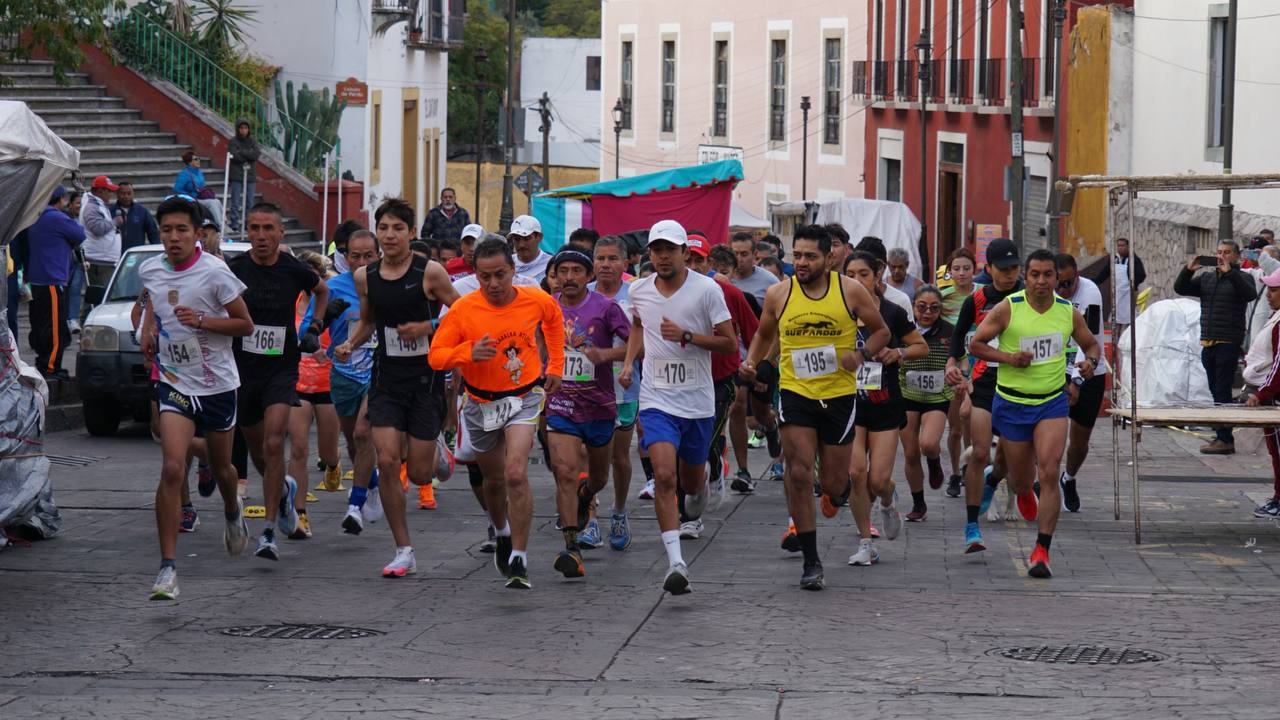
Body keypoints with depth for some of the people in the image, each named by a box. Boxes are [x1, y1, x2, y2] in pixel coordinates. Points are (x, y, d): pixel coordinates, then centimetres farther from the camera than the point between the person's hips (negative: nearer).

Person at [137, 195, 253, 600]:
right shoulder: (149, 271, -1)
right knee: (172, 470, -16)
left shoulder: (215, 274, -14)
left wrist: (202, 320, -22)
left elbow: (246, 325, -8)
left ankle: (233, 514, 55)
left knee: (221, 468, 17)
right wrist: (148, 327, 6)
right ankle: (168, 568, -16)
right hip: (174, 383, 1)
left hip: (218, 384, -1)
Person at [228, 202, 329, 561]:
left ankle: (269, 532, -15)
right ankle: (284, 491, 48)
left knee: (273, 445, -17)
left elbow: (322, 290, 19)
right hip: (243, 369, 2)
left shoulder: (294, 270, -4)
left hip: (281, 369, -2)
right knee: (257, 451, 14)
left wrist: (313, 329, 9)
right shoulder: (233, 270, -7)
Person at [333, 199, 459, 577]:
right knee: (387, 462, -12)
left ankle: (441, 457, 41)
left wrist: (426, 327, -17)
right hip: (386, 378, 3)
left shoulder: (430, 272, -9)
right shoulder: (365, 276, 3)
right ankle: (404, 551, -2)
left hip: (426, 377, -3)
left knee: (419, 474, 0)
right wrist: (350, 344, 2)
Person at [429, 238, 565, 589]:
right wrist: (469, 352, -31)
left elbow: (554, 319, 13)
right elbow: (436, 356, -13)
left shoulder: (536, 301, -11)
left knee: (516, 474, -20)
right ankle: (503, 534, 49)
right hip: (481, 402, 1)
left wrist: (555, 365, 13)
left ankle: (519, 560, -14)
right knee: (494, 479, 17)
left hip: (523, 397, -1)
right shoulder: (463, 310, -16)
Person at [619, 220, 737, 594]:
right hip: (657, 400, 1)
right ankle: (675, 561, -20)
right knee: (664, 476, -17)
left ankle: (698, 490, 55)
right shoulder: (639, 290, 1)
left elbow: (730, 343, -8)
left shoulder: (707, 290, -9)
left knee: (691, 478, 15)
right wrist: (629, 361, 10)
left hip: (698, 401, 0)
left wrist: (686, 335, -20)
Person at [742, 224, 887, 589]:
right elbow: (764, 334, 17)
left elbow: (880, 331, 7)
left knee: (833, 485, 5)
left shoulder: (850, 290, -4)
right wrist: (751, 362, -1)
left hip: (839, 394, 0)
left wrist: (860, 355, -12)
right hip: (796, 392, 0)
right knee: (799, 475, -13)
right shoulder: (778, 294, 0)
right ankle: (811, 561, -5)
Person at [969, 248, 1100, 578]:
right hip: (1012, 403, -1)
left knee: (1049, 474, -16)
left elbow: (1091, 344, 16)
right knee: (1021, 481, 11)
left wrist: (1090, 361, -7)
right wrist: (1008, 358, -19)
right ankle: (1023, 494, 52)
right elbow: (975, 343, -4)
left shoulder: (1068, 312, 0)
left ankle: (1042, 551, -14)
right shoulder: (1007, 308, -9)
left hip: (1053, 402, 1)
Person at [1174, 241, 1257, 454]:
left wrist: (1230, 273, -26)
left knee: (1222, 392, -10)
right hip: (1208, 343, 7)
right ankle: (1223, 436, 15)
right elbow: (1180, 288, 10)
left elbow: (1250, 294, -20)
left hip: (1229, 343, -7)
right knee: (1216, 391, 9)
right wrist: (1188, 271, -7)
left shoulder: (1241, 278, 0)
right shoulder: (1206, 278, 16)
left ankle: (1225, 439, -10)